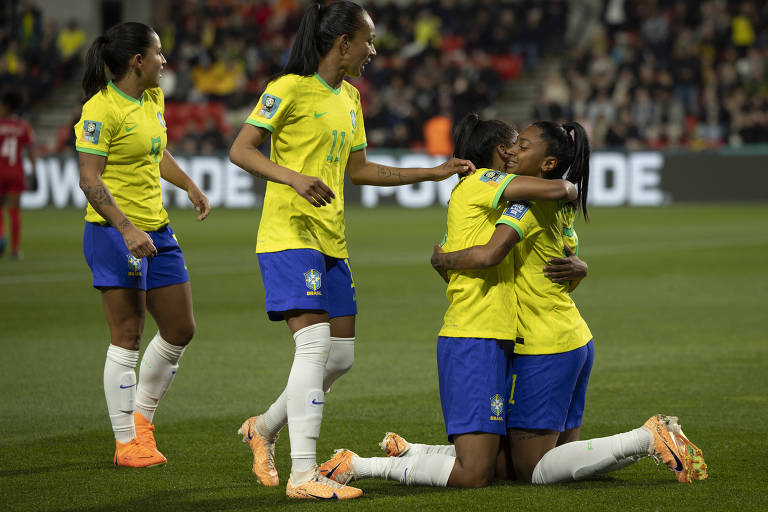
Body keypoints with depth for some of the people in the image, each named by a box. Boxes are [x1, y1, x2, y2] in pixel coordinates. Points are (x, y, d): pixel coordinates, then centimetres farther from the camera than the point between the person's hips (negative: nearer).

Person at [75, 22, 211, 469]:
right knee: (128, 338, -5)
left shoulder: (153, 98, 10)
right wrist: (127, 229, -26)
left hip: (157, 230, 8)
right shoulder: (101, 110, -15)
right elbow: (89, 179, -18)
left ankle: (141, 415, 28)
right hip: (114, 232, -8)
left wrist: (190, 186, 14)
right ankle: (126, 442, 3)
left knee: (180, 331, 10)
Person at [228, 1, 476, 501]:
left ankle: (265, 428, 30)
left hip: (331, 241, 9)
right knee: (315, 343, -17)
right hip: (290, 235, -9)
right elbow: (240, 150, -13)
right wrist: (293, 177, -29)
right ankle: (303, 474, -17)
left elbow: (358, 169, 24)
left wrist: (434, 173, 21)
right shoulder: (290, 89, -9)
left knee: (341, 354, 9)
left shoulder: (349, 98, 17)